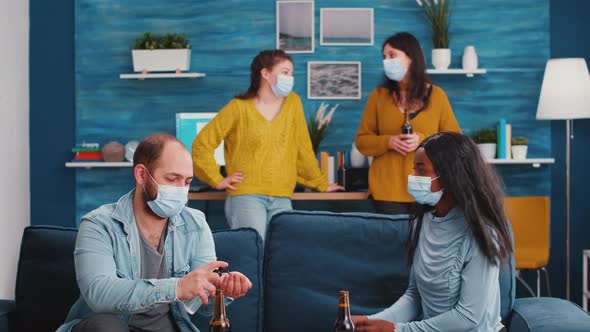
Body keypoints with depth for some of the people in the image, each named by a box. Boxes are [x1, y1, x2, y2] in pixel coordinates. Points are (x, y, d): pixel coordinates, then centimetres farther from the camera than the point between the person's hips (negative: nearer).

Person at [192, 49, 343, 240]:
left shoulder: (293, 102, 9)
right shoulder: (239, 108, -2)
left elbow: (303, 147, 15)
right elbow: (202, 143, 0)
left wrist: (320, 184, 17)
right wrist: (217, 181, -2)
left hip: (281, 199, 4)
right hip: (246, 197, -4)